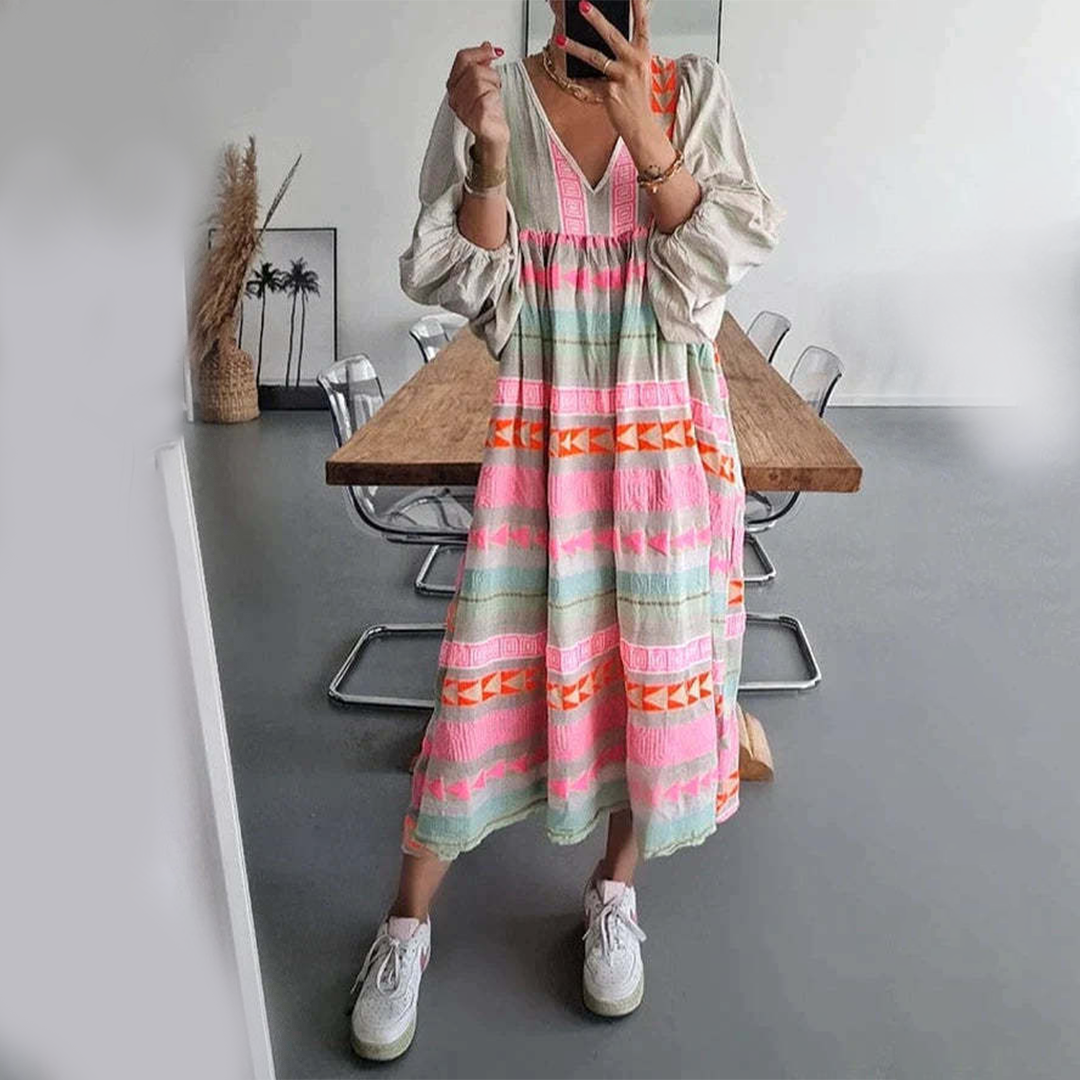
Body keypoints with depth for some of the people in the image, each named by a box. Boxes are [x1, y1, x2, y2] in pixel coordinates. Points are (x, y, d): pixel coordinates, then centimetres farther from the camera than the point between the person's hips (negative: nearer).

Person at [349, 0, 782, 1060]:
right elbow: (468, 289, -2)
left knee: (659, 669, 8)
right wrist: (490, 155, -17)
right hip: (537, 437, -1)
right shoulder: (491, 95, 2)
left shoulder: (696, 93, 5)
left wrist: (648, 138, -17)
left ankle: (615, 892, 33)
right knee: (489, 673, 0)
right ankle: (407, 928, 22)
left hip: (669, 440, 2)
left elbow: (723, 258, -5)